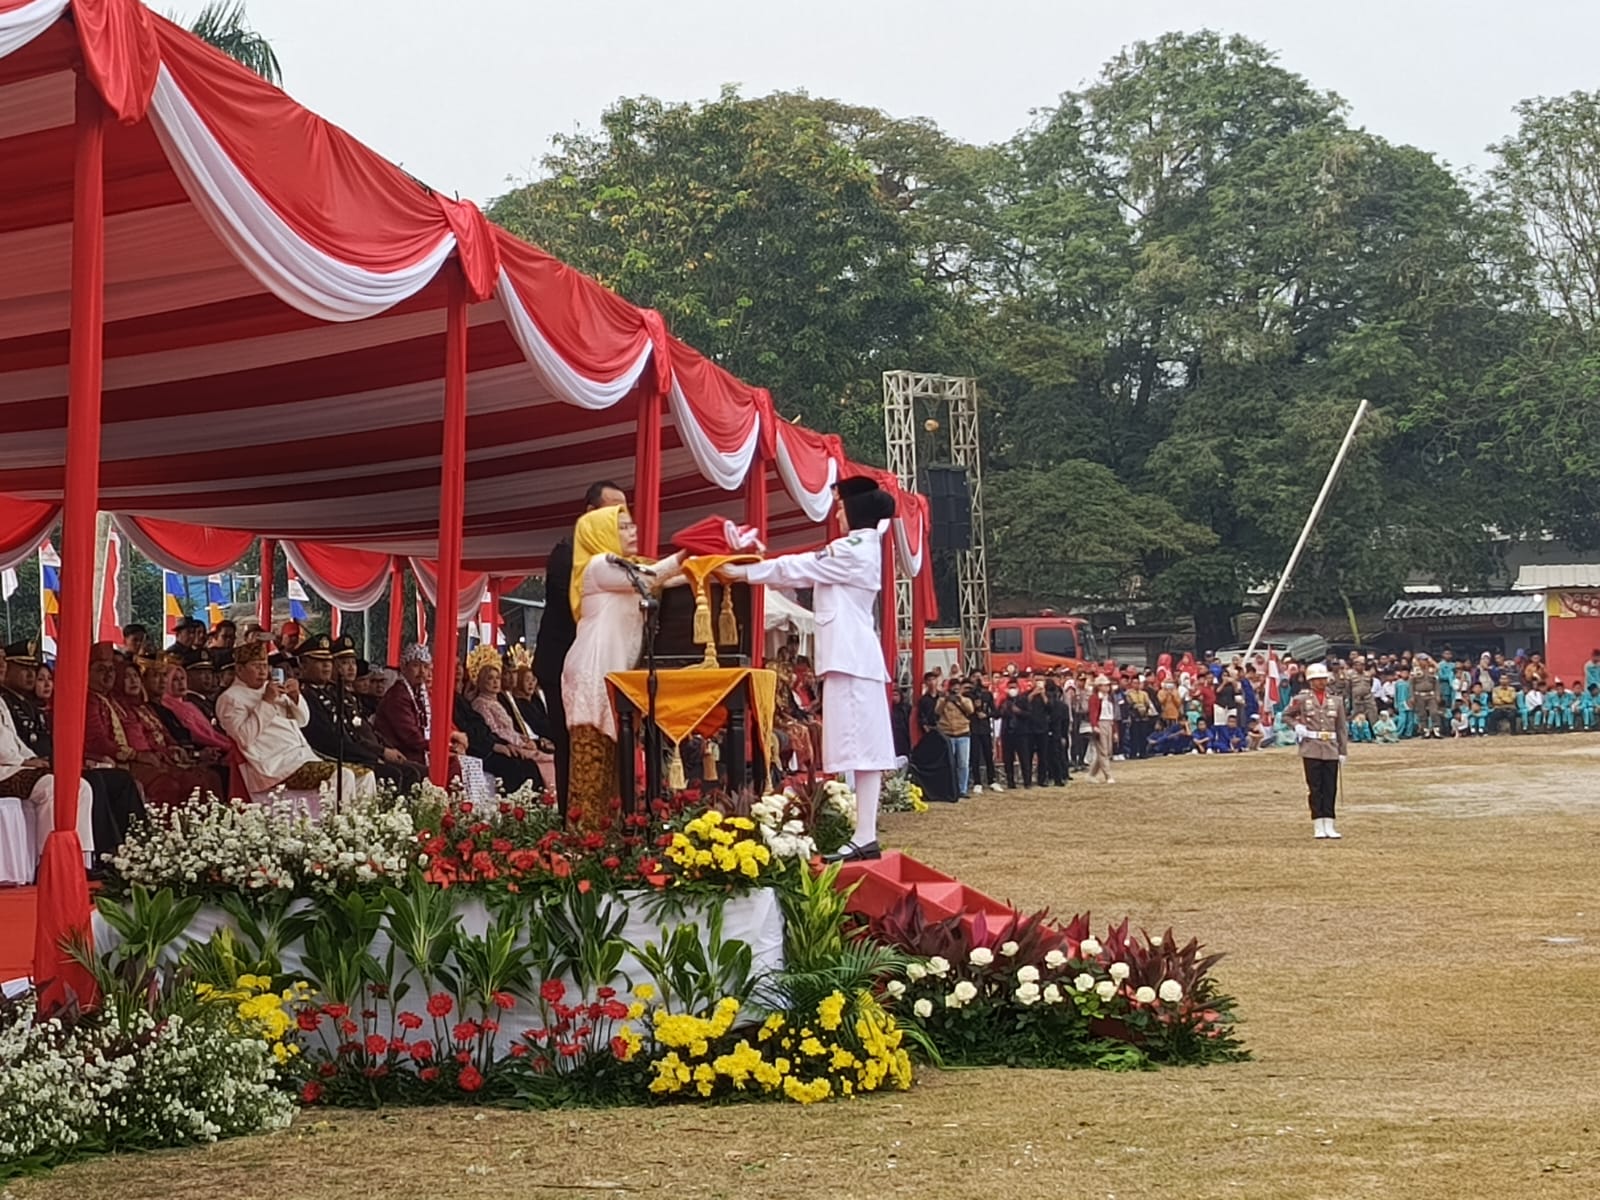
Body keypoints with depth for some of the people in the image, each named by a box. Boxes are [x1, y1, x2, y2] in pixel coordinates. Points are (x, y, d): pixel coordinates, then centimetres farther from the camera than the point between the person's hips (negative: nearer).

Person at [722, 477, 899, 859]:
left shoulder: (852, 551, -11)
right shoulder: (865, 548, 18)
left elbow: (796, 569, -8)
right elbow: (807, 570, 21)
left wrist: (741, 572, 0)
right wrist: (751, 568, 16)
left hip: (849, 658, -10)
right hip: (857, 655, 10)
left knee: (858, 745, -12)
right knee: (864, 746, 7)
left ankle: (864, 836, -15)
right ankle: (865, 833, 7)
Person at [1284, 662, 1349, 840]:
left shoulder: (1336, 701, 9)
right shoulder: (1301, 700, 2)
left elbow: (1342, 728, 10)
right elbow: (1287, 716, 14)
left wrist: (1343, 751, 5)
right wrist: (1297, 726, -6)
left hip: (1331, 750, 2)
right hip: (1311, 750, -2)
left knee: (1330, 789, 1)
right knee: (1315, 788, -1)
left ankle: (1329, 826, 5)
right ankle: (1318, 827, 3)